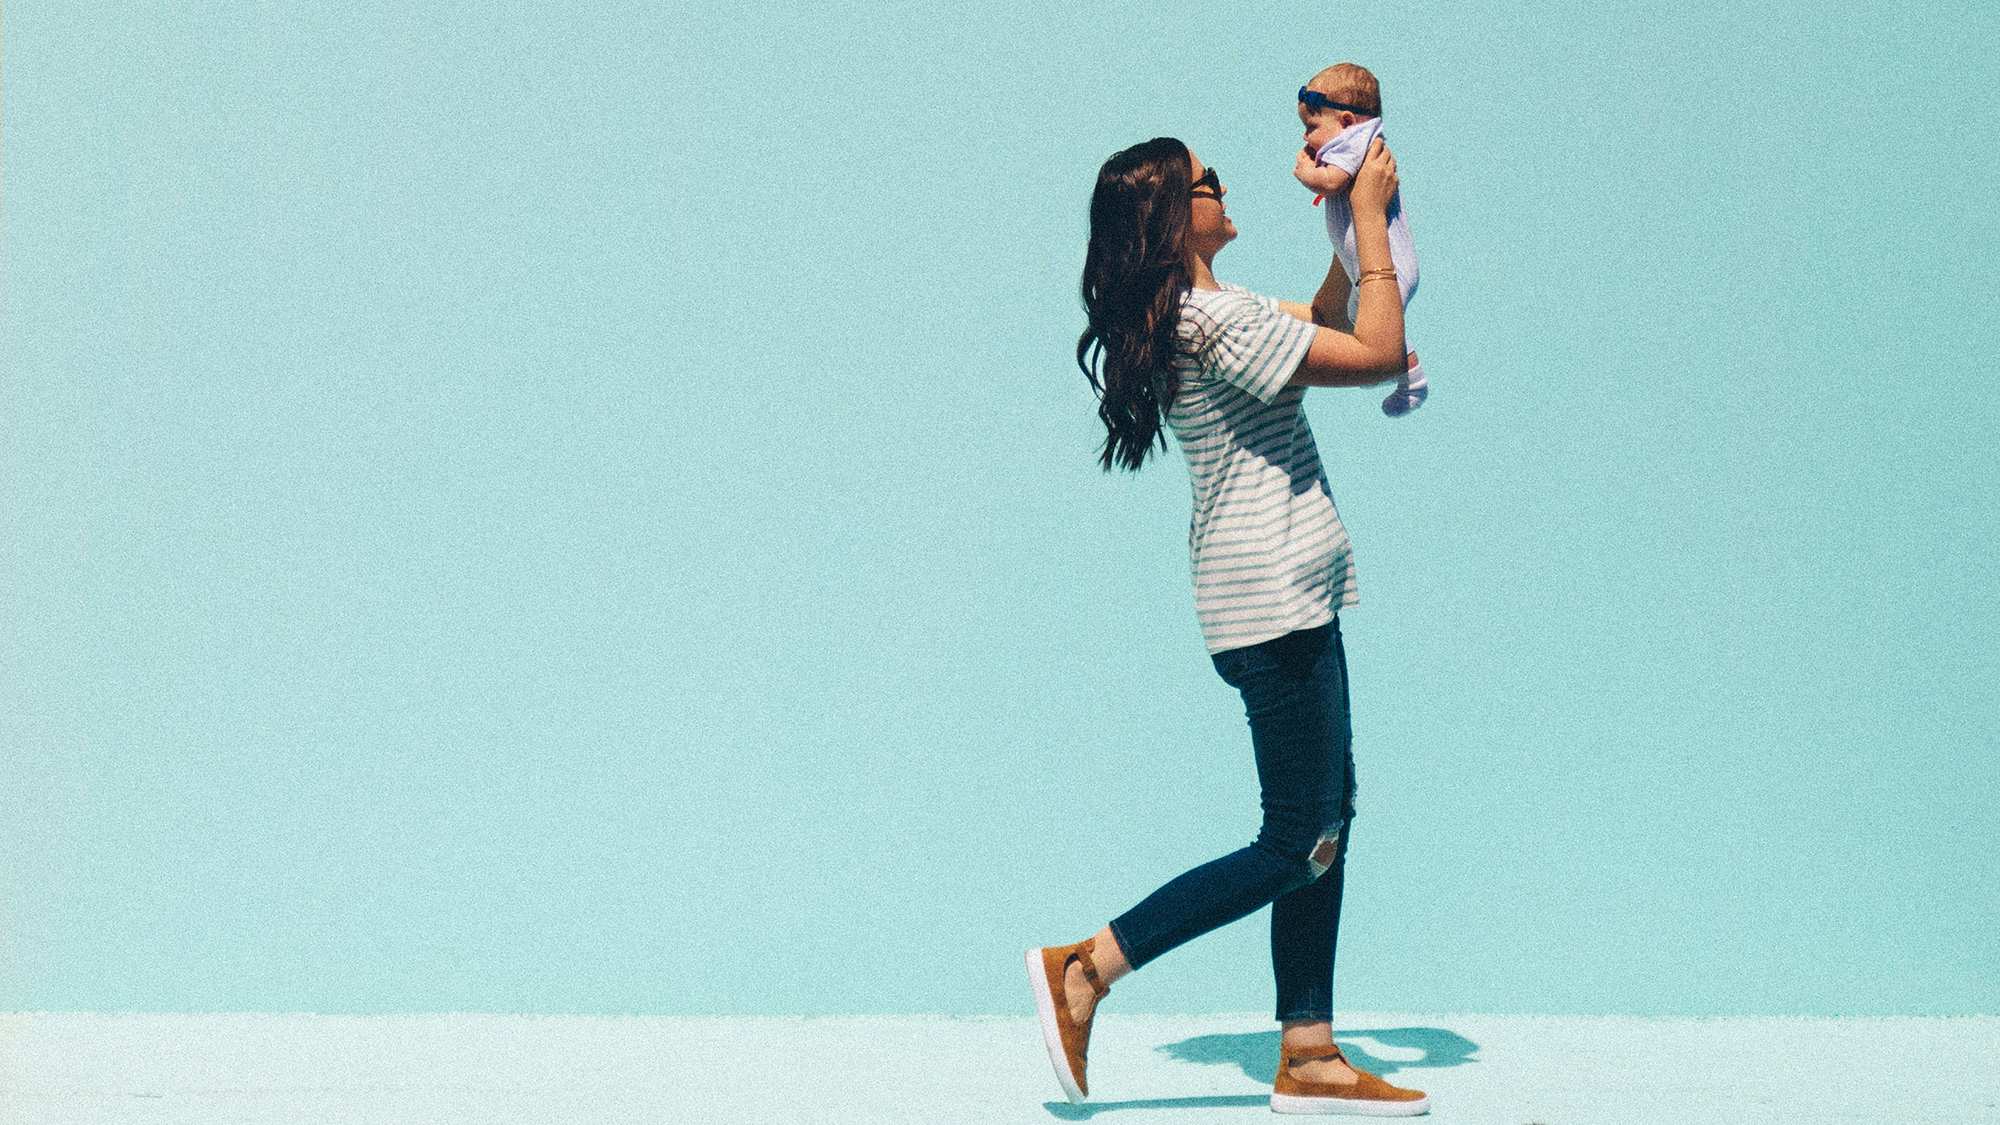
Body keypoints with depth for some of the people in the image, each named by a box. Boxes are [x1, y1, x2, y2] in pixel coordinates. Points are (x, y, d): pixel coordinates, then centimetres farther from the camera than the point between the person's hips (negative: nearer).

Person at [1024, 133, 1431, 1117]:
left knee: (1328, 821, 11)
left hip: (1293, 601, 10)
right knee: (1297, 847, -5)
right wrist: (1368, 213, -12)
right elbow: (1377, 354, -20)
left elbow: (1322, 320, 28)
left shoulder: (1206, 310, 12)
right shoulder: (1214, 318, -19)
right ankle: (1086, 968, -1)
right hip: (1274, 602, -10)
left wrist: (1350, 222, 14)